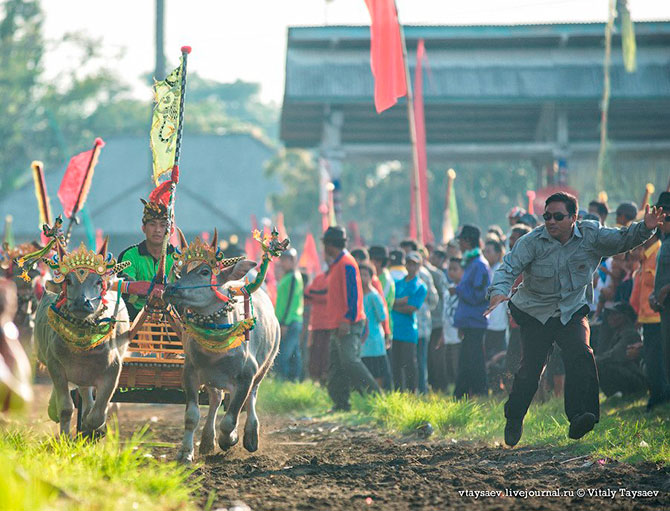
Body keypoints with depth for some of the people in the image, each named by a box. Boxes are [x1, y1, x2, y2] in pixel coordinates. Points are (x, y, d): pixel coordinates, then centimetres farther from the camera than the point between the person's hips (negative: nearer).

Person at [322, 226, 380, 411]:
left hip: (348, 325, -10)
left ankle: (374, 394, -16)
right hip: (338, 325, 10)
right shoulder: (337, 264, 19)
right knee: (336, 366, 7)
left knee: (350, 361, -18)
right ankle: (341, 403, 8)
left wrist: (347, 320, -23)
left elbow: (352, 294, -18)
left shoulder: (346, 264, -11)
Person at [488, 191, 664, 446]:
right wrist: (499, 291, -43)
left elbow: (622, 240, -7)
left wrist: (645, 227, -28)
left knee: (581, 356, -22)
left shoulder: (590, 235, -7)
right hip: (535, 313, -1)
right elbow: (509, 266, -23)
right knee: (531, 368, -4)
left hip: (572, 312, 1)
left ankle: (578, 420, -27)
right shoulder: (532, 242, -15)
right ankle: (514, 420, 19)